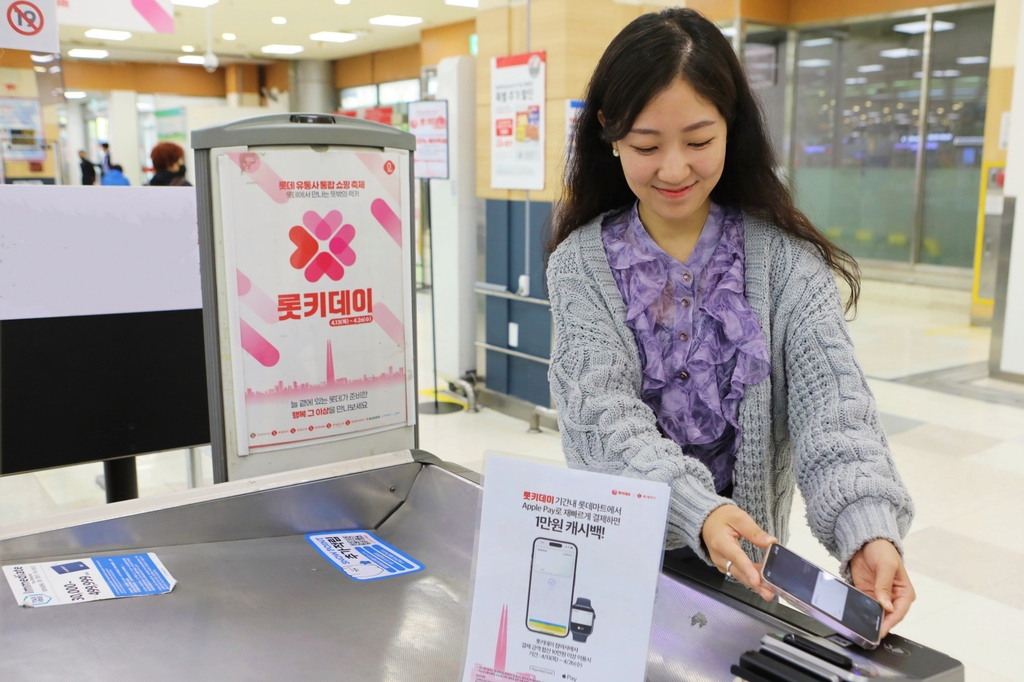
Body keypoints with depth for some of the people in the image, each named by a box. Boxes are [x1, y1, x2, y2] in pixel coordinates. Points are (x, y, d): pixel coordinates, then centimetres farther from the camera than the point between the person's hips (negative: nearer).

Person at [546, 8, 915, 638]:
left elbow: (833, 402, -14)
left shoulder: (785, 259, -5)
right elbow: (602, 409, -15)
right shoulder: (581, 264, -5)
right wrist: (697, 511, -31)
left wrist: (869, 530, -32)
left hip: (747, 564, 0)